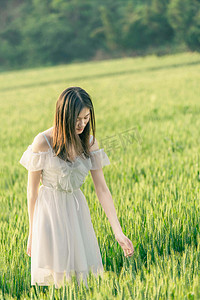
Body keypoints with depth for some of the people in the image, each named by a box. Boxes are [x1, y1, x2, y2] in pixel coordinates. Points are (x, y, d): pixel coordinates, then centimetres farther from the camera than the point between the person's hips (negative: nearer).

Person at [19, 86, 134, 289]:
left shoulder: (90, 143, -1)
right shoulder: (43, 142, -14)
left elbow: (102, 188, -1)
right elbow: (32, 190, -6)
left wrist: (118, 233, -8)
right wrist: (32, 233, -1)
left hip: (77, 209, 4)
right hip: (50, 211, -4)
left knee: (82, 269, 5)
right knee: (57, 277, -4)